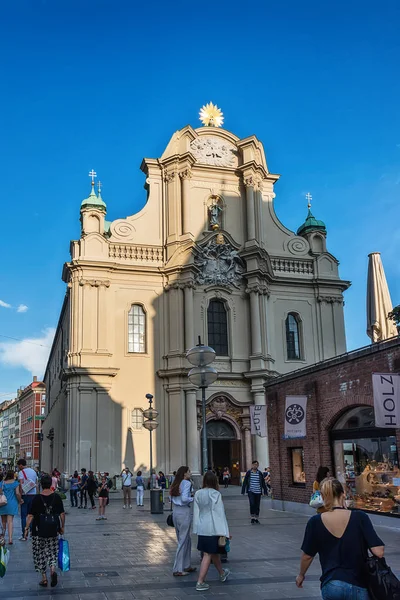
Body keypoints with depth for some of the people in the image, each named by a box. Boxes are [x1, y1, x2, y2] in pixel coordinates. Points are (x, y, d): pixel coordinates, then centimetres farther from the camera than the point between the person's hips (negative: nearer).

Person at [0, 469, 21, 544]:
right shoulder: (15, 483, -6)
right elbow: (17, 493, -12)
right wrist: (19, 501, 3)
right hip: (12, 504, -2)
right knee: (10, 521, -3)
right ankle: (10, 538, -11)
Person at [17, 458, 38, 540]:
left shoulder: (21, 472, -8)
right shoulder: (33, 471, 11)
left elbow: (21, 485, -17)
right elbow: (36, 485, 12)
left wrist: (20, 497, -15)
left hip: (25, 495, -5)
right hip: (33, 495, 5)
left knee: (24, 516, 1)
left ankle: (24, 536, 0)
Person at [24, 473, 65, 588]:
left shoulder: (37, 498, -12)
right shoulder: (57, 497, -4)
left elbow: (31, 516, -10)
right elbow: (62, 514, 1)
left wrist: (27, 528, -1)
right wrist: (62, 527, 13)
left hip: (39, 531, -2)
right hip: (53, 529, 2)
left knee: (40, 554, 12)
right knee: (52, 552, 17)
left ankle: (44, 578, 14)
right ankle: (53, 570, -8)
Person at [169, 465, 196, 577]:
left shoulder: (176, 484, 12)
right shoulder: (187, 483, -12)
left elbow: (171, 498, 12)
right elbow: (184, 499, -22)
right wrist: (193, 499, -5)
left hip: (175, 512, 8)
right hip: (184, 512, -8)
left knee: (187, 540, 18)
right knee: (183, 541, 0)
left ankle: (186, 566, 24)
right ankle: (178, 570, 3)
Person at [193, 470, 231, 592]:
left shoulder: (198, 494, 0)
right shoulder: (216, 494, -15)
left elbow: (196, 512, 6)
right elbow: (220, 513, -13)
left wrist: (196, 528, 14)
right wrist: (224, 532, -9)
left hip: (201, 528, 6)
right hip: (213, 528, -6)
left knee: (214, 552, 21)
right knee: (208, 555, 1)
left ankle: (222, 573, 40)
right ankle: (200, 582, 0)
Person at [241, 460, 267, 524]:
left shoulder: (260, 473, 5)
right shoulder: (248, 473, -1)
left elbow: (263, 483, 9)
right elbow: (245, 482, 1)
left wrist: (265, 491, 6)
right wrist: (243, 491, -3)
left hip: (258, 492, 2)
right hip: (251, 491, -2)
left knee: (257, 506, 6)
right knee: (252, 504, -15)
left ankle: (256, 519, 19)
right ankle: (252, 518, -1)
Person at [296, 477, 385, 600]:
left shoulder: (315, 522, -6)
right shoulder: (360, 517, -11)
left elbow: (307, 556, 4)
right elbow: (379, 552, -12)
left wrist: (301, 575, 22)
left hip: (330, 585, 1)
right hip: (358, 586, -1)